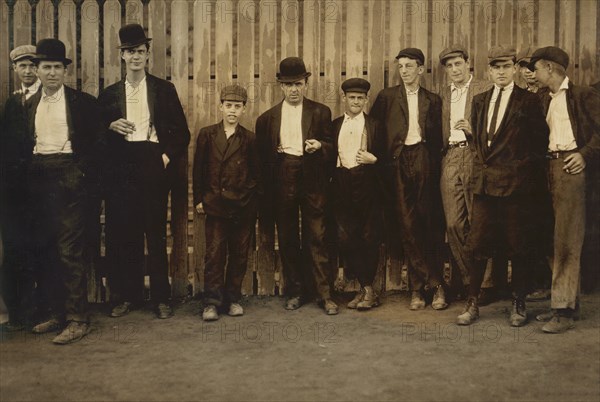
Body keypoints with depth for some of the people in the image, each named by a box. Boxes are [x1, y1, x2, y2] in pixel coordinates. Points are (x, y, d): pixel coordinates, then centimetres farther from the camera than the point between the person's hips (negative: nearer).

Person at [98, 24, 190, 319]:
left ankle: (160, 298, 5)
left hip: (153, 164, -2)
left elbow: (181, 131, 7)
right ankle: (126, 295, 11)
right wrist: (111, 126, -6)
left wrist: (167, 156, -6)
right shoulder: (109, 94, 15)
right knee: (121, 232, 0)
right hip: (120, 167, 2)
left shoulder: (164, 89, 10)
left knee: (156, 231, -2)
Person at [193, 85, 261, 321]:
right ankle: (212, 302, 2)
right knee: (214, 253, -4)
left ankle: (233, 299, 17)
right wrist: (199, 199, 3)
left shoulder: (249, 139, 5)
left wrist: (250, 199, 2)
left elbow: (256, 174, 9)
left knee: (239, 254, 6)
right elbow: (199, 169, 7)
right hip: (215, 205, 0)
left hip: (243, 207, 1)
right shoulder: (207, 135, 6)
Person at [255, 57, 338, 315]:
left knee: (317, 237, -3)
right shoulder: (268, 118, 12)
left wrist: (319, 146, -15)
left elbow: (331, 147, 7)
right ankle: (295, 291, 18)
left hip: (312, 180, -2)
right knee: (287, 239, 7)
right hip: (281, 181, 2)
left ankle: (324, 294, 3)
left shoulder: (320, 112, 8)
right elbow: (262, 156, 10)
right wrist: (265, 194, 2)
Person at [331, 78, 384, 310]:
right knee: (345, 237, -2)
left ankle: (367, 288, 8)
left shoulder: (374, 125, 7)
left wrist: (373, 159, -11)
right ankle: (366, 287, 10)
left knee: (369, 236, -2)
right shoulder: (335, 125, 14)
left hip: (367, 185, -2)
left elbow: (384, 156, 7)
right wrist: (333, 174, -3)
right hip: (342, 185, 2)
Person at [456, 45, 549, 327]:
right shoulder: (479, 101, 15)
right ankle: (472, 304, 10)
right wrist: (482, 165, 7)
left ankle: (518, 305, 16)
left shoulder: (528, 101, 0)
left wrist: (525, 167, -6)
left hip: (515, 183, -4)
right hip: (484, 182, 4)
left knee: (517, 246, 4)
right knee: (478, 244, 3)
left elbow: (541, 140, -1)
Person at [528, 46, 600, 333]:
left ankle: (564, 312, -10)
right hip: (549, 168, 7)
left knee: (567, 240, -10)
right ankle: (566, 300, 16)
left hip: (570, 167, -7)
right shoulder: (545, 100, 20)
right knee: (555, 239, 8)